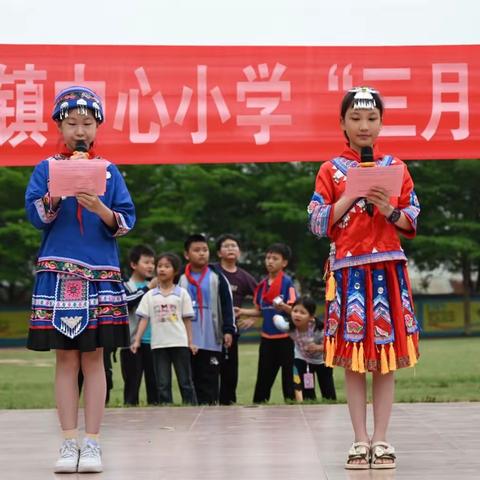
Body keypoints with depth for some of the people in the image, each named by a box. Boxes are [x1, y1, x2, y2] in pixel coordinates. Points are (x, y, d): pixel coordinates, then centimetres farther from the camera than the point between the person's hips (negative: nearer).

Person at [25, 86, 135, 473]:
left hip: (101, 274, 0)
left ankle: (92, 442, 3)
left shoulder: (110, 171, 8)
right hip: (58, 274, 0)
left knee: (93, 357, 1)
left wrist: (101, 209, -16)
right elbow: (37, 215, -2)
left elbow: (126, 222, 2)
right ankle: (70, 442, 4)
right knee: (66, 358, 0)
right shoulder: (46, 169, 8)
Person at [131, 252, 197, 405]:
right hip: (158, 344, 1)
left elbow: (187, 319, 5)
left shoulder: (181, 293, 4)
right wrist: (137, 340, -4)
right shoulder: (150, 295, 7)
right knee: (162, 383, 4)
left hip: (179, 342, -1)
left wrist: (190, 342, 1)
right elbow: (144, 319, 5)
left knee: (185, 381, 3)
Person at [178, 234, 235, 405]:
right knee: (191, 379, 5)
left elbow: (227, 305, 3)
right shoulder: (181, 279, 5)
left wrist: (228, 330, -4)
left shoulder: (217, 277, 3)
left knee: (210, 378, -1)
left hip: (211, 340, -1)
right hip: (188, 340, 1)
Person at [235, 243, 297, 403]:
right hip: (267, 337, 5)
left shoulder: (287, 282, -8)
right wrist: (243, 312, 4)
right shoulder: (262, 285, 9)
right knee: (264, 375, 9)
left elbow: (293, 309, -13)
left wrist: (283, 307, -32)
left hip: (285, 336, -5)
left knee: (288, 374, 1)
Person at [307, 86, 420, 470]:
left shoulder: (395, 168, 9)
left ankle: (381, 439, 6)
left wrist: (389, 211, -12)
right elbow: (319, 223, -1)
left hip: (388, 266, 1)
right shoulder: (331, 171, 6)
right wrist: (352, 193, -10)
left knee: (387, 355, 1)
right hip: (348, 268, -1)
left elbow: (413, 222, 7)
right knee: (354, 358, 0)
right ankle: (360, 440, 6)